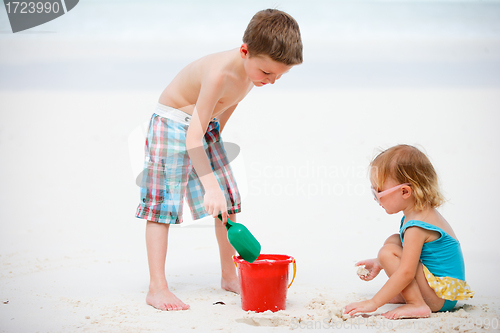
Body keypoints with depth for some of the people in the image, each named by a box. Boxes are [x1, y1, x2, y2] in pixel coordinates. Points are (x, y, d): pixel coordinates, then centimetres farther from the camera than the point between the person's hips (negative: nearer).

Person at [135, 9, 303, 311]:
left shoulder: (254, 68, -11)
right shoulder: (220, 73, -36)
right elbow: (193, 135, -38)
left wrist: (216, 136, 18)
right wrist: (209, 184, -42)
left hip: (206, 126, 8)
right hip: (173, 124, -8)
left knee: (228, 201, 7)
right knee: (163, 202, -11)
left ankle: (229, 275, 19)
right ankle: (157, 288, -10)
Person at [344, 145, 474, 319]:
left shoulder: (416, 226, -24)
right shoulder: (426, 213, 7)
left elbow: (406, 273, -29)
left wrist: (373, 303, -25)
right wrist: (379, 264, 21)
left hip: (441, 297, -11)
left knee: (388, 252, -21)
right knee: (393, 241, 14)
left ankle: (417, 305, -20)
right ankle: (406, 294, 8)